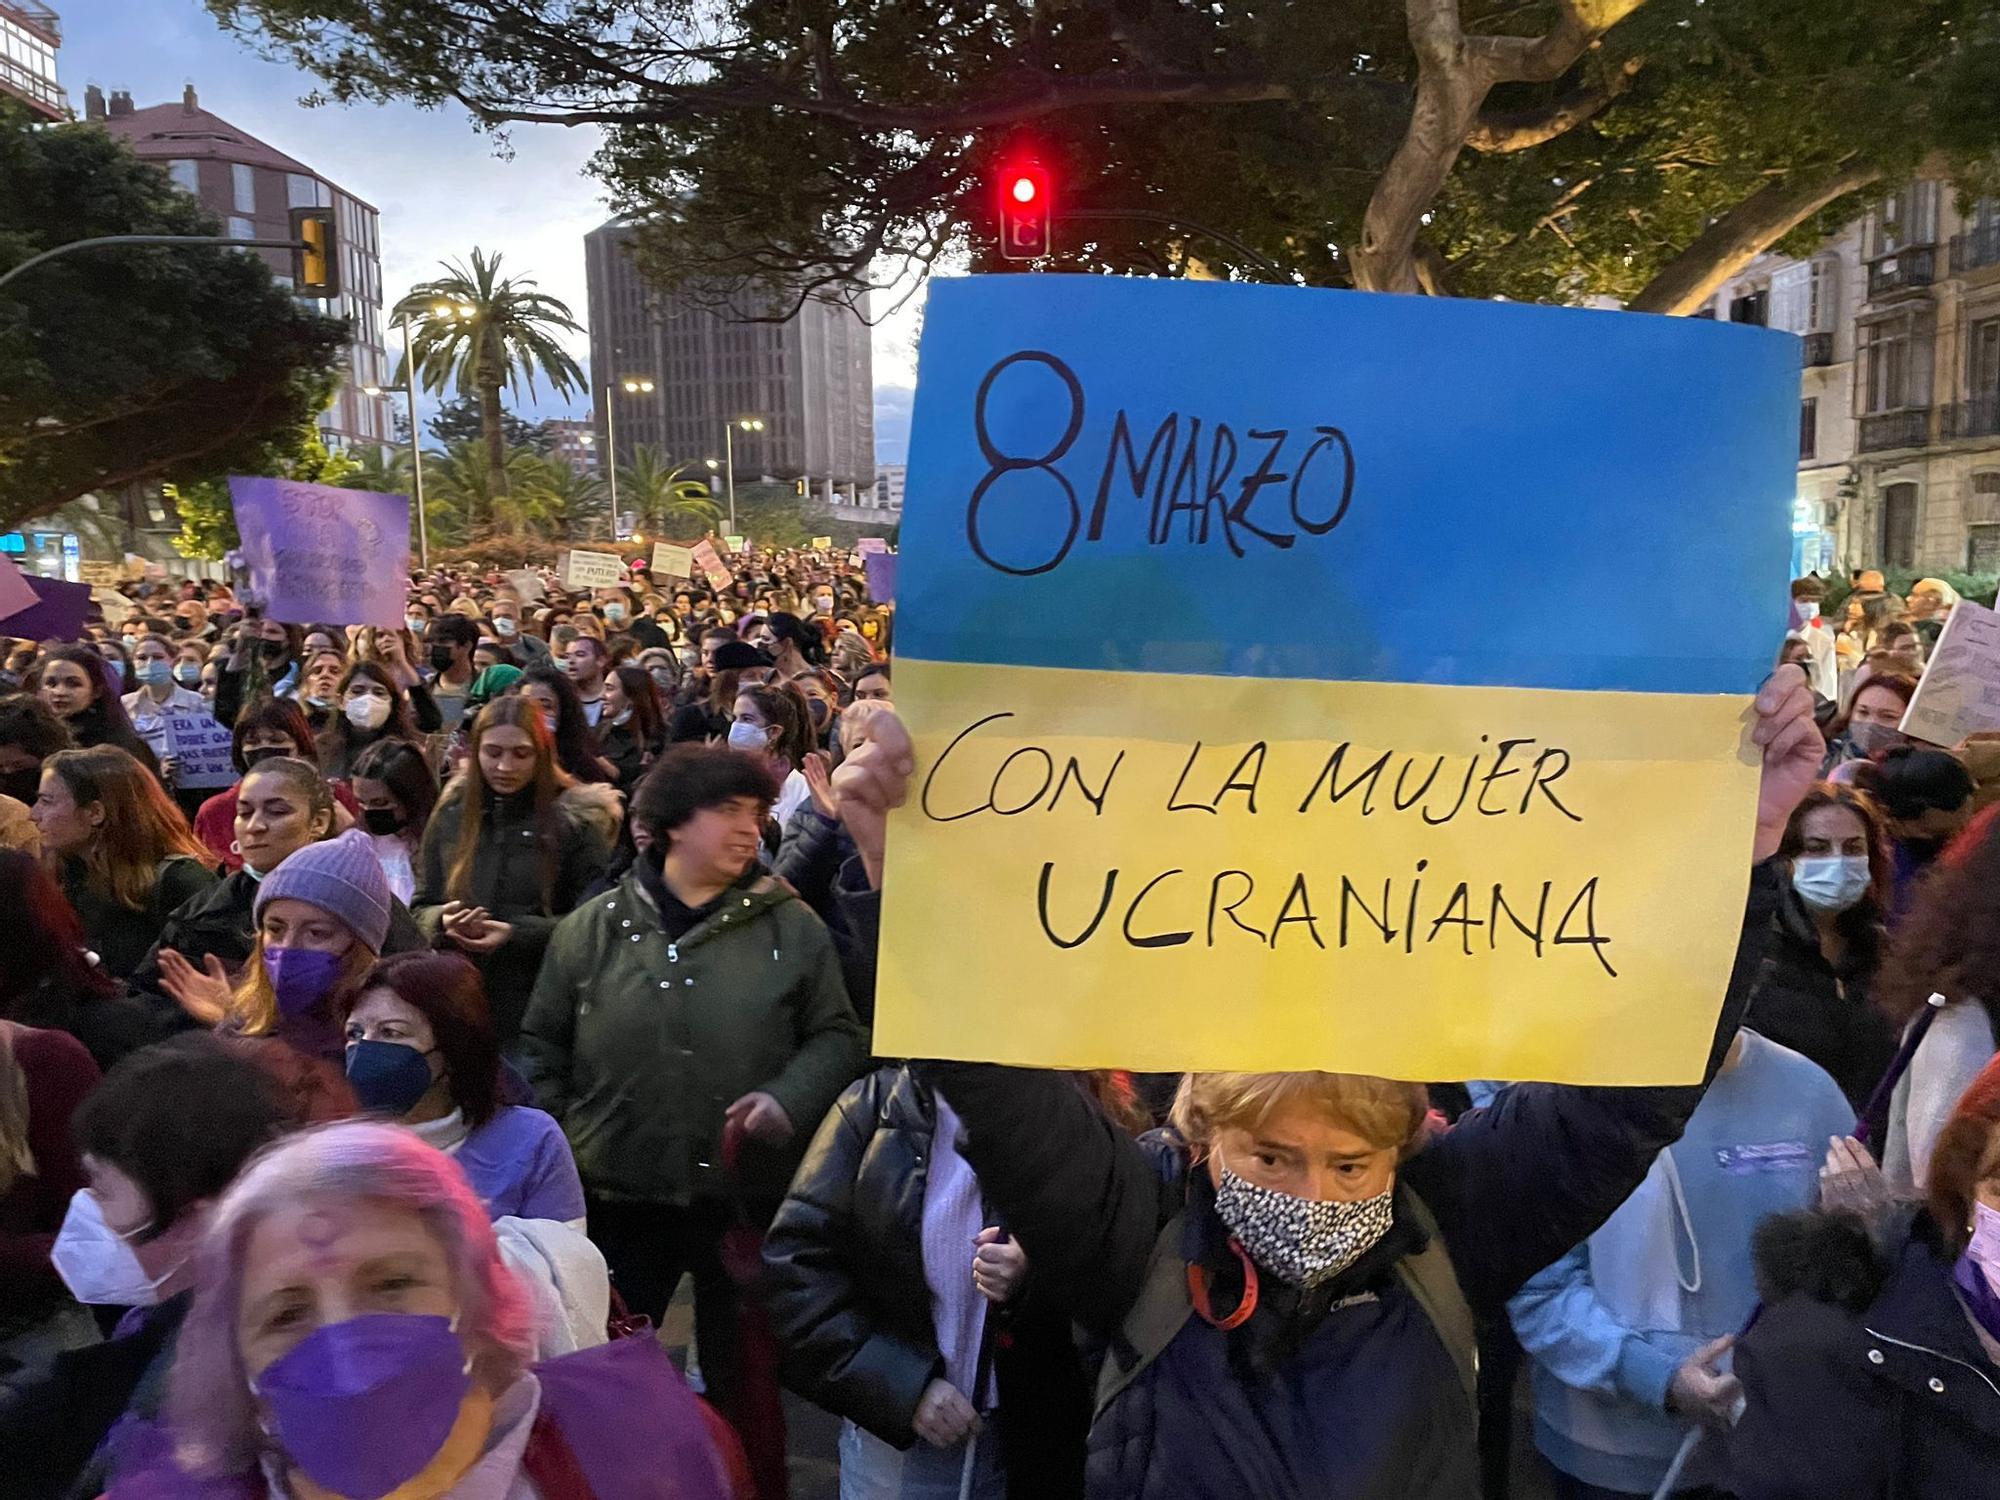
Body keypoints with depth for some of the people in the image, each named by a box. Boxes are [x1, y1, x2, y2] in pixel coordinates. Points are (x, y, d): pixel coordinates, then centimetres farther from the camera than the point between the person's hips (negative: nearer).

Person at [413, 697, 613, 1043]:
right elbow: (422, 907, 14)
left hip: (541, 1002, -3)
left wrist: (517, 934, -17)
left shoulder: (576, 819, -3)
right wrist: (443, 921, -9)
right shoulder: (451, 815, 9)